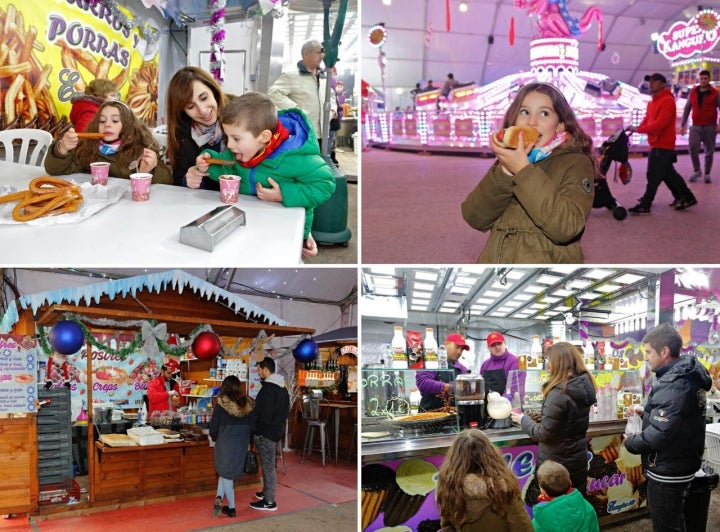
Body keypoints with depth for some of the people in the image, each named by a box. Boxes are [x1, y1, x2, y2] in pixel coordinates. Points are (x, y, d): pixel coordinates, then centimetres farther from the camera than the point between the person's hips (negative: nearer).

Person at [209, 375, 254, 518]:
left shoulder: (220, 405, -13)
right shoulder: (248, 404, -3)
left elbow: (213, 429, -8)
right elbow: (252, 427, 4)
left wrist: (216, 439, 13)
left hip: (225, 445, -3)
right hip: (242, 446, 3)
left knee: (226, 474, 12)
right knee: (228, 472, 18)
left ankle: (231, 508, 12)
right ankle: (219, 498, 8)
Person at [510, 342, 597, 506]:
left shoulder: (559, 393, -25)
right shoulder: (584, 387, -1)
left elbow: (544, 434, -20)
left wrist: (523, 420, -6)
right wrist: (540, 415, 14)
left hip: (555, 463, -8)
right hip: (578, 461, 8)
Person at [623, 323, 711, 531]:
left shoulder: (674, 385, -27)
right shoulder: (686, 376, 5)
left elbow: (659, 434, -31)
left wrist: (630, 442, -14)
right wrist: (646, 414, 4)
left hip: (667, 472, -10)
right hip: (680, 467, 10)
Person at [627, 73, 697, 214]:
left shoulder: (667, 101, -16)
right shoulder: (652, 102, 15)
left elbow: (659, 123, -25)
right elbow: (647, 120, 13)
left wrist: (638, 129, -27)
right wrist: (636, 128, -6)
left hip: (662, 145, -10)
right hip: (657, 144, 10)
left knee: (653, 176, -7)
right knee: (668, 173, 17)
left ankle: (644, 206, -2)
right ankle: (686, 198, 28)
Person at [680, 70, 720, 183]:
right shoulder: (693, 93, 7)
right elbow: (687, 109, 13)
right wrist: (683, 125, 9)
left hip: (710, 127, -1)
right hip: (695, 127, 1)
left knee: (709, 151, 5)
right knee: (692, 146, -18)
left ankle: (707, 174, 19)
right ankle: (696, 171, -1)